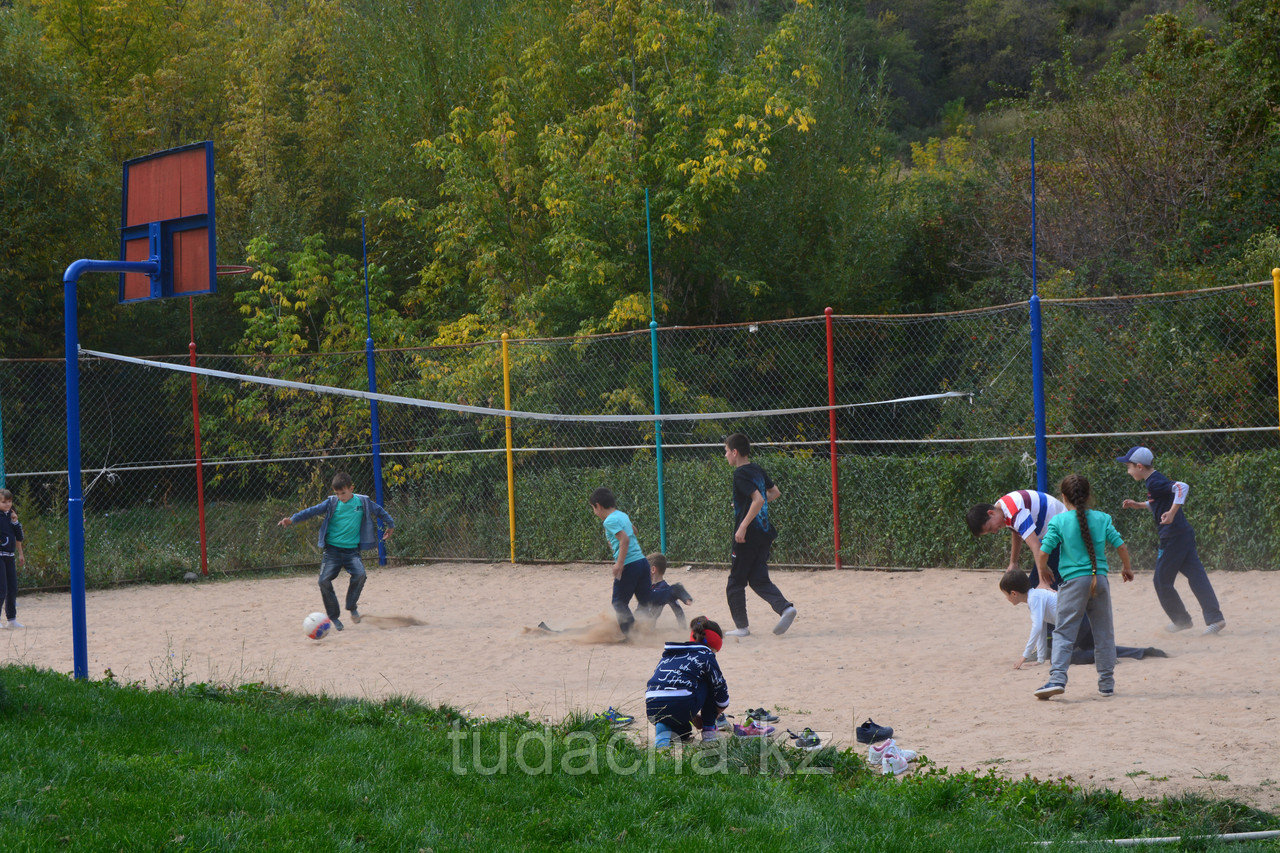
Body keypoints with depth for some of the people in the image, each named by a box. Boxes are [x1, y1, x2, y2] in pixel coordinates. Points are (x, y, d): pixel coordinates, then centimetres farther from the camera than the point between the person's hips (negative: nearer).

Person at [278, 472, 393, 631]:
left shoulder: (362, 502, 4)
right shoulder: (332, 503, 1)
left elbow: (379, 512, 20)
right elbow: (313, 511, -6)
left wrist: (390, 526, 33)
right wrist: (292, 519, -17)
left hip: (352, 550, 0)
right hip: (332, 549, 0)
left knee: (360, 575, -25)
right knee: (324, 580, -15)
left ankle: (352, 607, 0)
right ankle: (334, 616, 1)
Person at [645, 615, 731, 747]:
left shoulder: (668, 654, 30)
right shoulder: (706, 656, 13)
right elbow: (721, 692, 16)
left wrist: (695, 719, 40)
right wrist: (709, 720, 35)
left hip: (652, 711, 6)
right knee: (710, 683, 24)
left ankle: (663, 729, 4)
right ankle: (708, 733, 20)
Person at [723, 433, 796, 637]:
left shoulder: (741, 474, -14)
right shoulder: (758, 470, 11)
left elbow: (759, 499, -25)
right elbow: (775, 492, 25)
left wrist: (743, 526, -25)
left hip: (748, 536, -8)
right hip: (765, 532, 8)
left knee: (735, 582, 5)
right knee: (759, 580, 10)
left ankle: (741, 626, 8)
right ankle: (785, 608, -12)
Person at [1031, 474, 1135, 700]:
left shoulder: (1058, 521, -2)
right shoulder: (1102, 519, 5)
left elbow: (1043, 552, -8)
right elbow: (1120, 546, 5)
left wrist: (1042, 571, 12)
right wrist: (1127, 568, 23)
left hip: (1074, 581, -3)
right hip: (1100, 579, 3)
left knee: (1064, 632, -2)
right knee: (1104, 633, 12)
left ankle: (1057, 678, -17)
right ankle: (1107, 683, 15)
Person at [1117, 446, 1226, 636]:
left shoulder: (1155, 483, -15)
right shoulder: (1156, 480, 15)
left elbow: (1182, 487, -29)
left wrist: (1172, 513, -32)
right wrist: (1139, 505, 23)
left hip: (1172, 538, -9)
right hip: (1185, 534, 9)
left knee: (1162, 581, 5)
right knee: (1196, 577, 3)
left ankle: (1181, 620, 14)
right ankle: (1215, 618, -4)